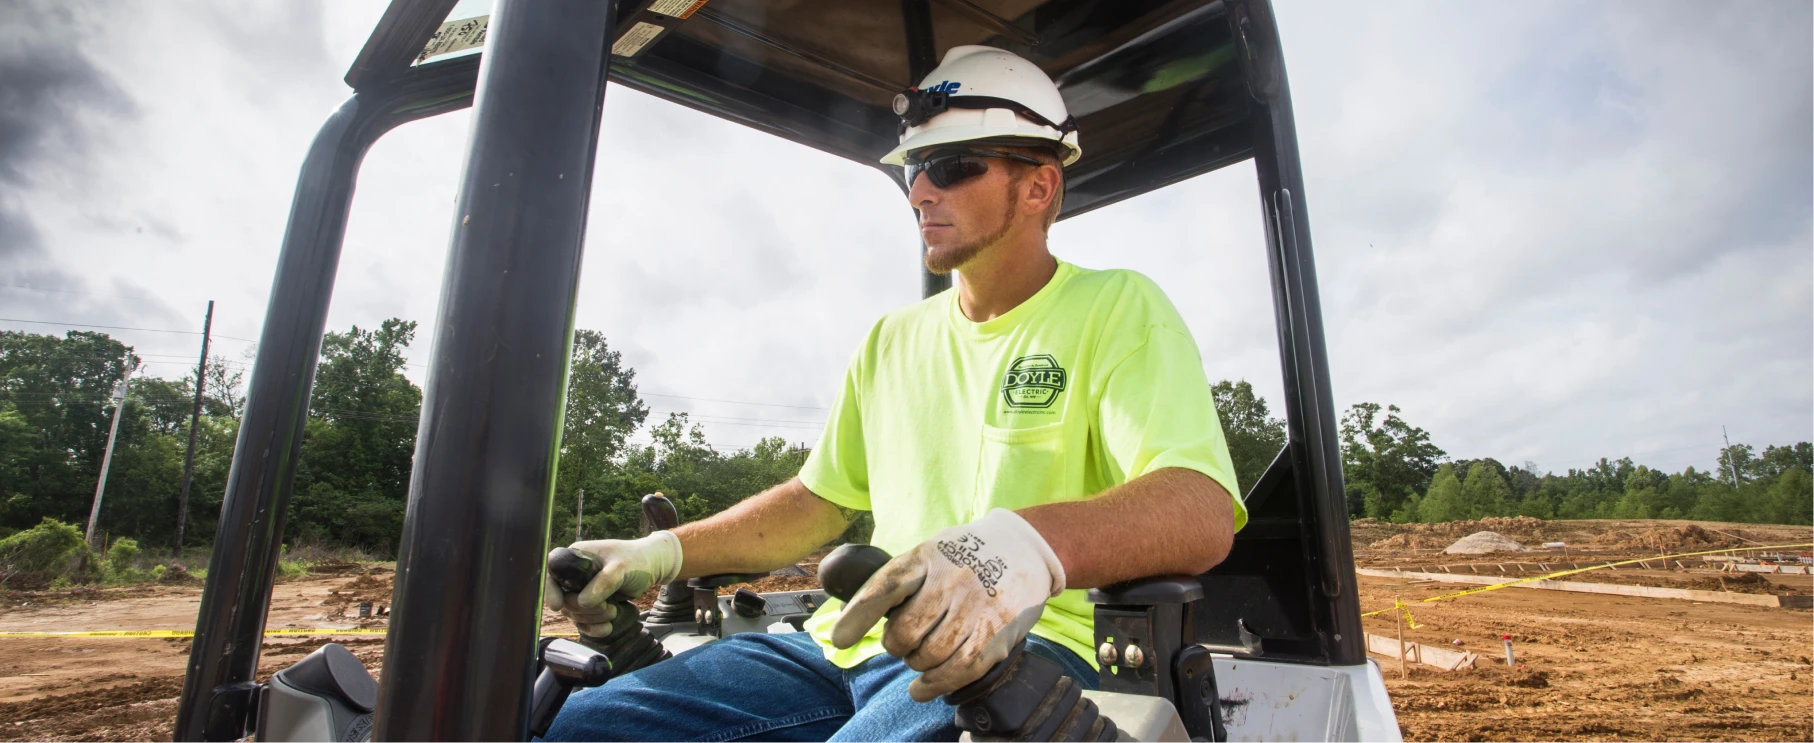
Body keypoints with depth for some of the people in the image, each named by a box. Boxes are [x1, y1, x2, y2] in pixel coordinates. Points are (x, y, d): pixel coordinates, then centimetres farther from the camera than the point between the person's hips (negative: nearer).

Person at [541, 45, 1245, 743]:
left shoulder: (1119, 310, -2)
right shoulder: (894, 339, 18)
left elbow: (1202, 510, -19)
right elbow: (817, 501, 22)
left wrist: (1032, 542, -40)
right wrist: (664, 552, 8)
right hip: (855, 641, 6)